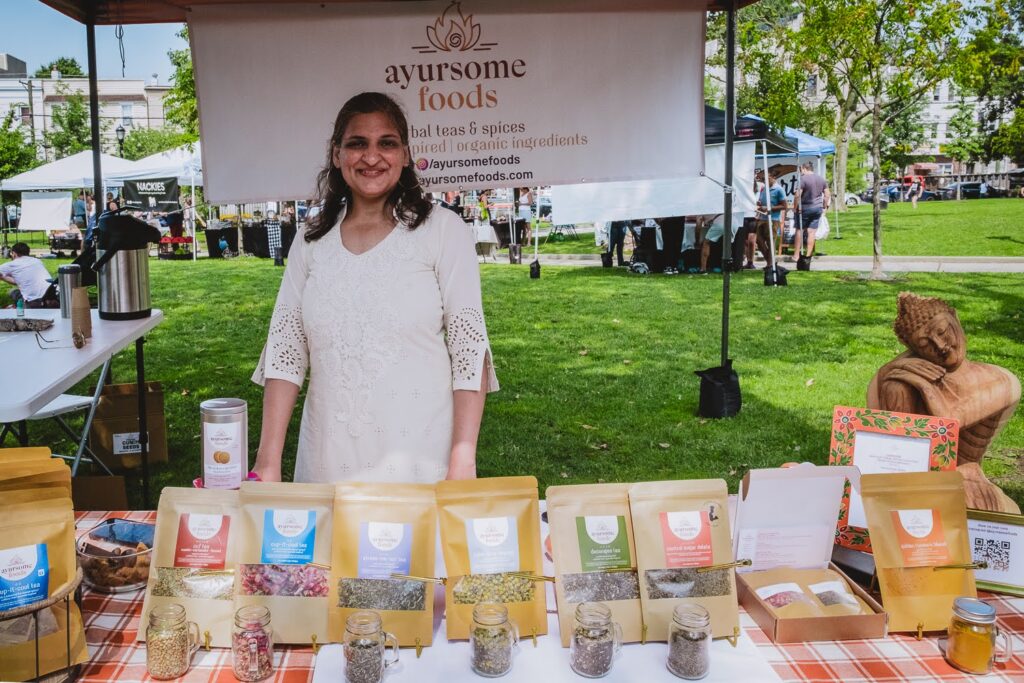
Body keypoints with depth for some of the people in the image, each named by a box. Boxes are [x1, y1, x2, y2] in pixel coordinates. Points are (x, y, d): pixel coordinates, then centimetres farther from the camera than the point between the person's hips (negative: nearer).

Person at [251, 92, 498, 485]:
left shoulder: (442, 230, -4)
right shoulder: (311, 242, 6)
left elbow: (469, 348, -7)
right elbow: (285, 349, 3)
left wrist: (463, 460, -13)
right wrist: (268, 462, -5)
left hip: (421, 460, -3)